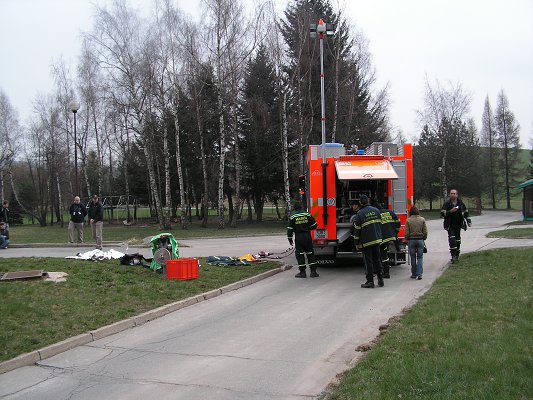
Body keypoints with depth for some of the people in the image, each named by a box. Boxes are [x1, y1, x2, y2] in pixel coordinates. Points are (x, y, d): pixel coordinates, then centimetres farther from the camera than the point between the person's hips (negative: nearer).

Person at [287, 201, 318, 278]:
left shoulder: (292, 217, -4)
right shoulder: (307, 214, 2)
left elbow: (290, 229, -5)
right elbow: (314, 225, 5)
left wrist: (290, 239, 5)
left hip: (298, 237, -2)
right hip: (307, 236, 2)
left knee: (299, 254, 5)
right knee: (310, 254, 9)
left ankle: (302, 272, 4)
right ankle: (313, 271, 9)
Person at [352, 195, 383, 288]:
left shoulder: (360, 214, -10)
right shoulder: (376, 210, 5)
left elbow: (357, 229, -8)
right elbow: (380, 224, 10)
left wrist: (356, 242, 1)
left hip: (366, 241, -5)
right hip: (377, 239, 5)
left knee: (368, 261, 1)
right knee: (377, 259, 13)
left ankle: (370, 281, 2)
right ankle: (380, 280, 13)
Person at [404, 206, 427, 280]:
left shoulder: (408, 220, -7)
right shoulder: (422, 220, -2)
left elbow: (406, 233, -6)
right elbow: (425, 232, 0)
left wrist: (407, 240, 9)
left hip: (411, 240, -1)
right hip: (420, 240, 1)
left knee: (413, 258, 10)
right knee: (420, 257, 6)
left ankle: (414, 274, 15)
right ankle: (419, 274, -3)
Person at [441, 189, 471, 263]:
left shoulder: (461, 204, 6)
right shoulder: (446, 204, -4)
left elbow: (466, 213, 17)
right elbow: (442, 213, -13)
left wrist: (469, 221, 10)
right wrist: (451, 211, -25)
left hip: (458, 225, 3)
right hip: (450, 225, -3)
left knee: (457, 240, 8)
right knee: (452, 239, -18)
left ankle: (457, 256, 20)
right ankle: (453, 255, -18)